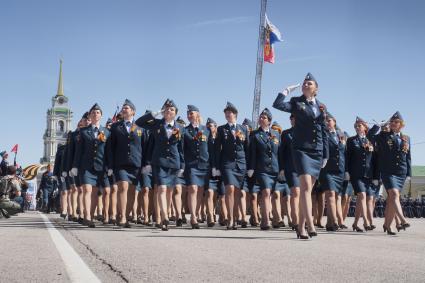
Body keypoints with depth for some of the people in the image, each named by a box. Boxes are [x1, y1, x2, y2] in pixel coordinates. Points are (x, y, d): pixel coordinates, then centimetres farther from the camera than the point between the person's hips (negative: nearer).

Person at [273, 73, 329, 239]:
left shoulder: (321, 107, 13)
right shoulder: (297, 102, 4)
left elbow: (324, 132, 15)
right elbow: (278, 105, -16)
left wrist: (325, 155, 11)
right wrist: (286, 91, -6)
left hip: (317, 151, 4)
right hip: (301, 149, -4)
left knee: (307, 189, 6)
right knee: (306, 187, -16)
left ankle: (301, 227, 10)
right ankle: (310, 225, -22)